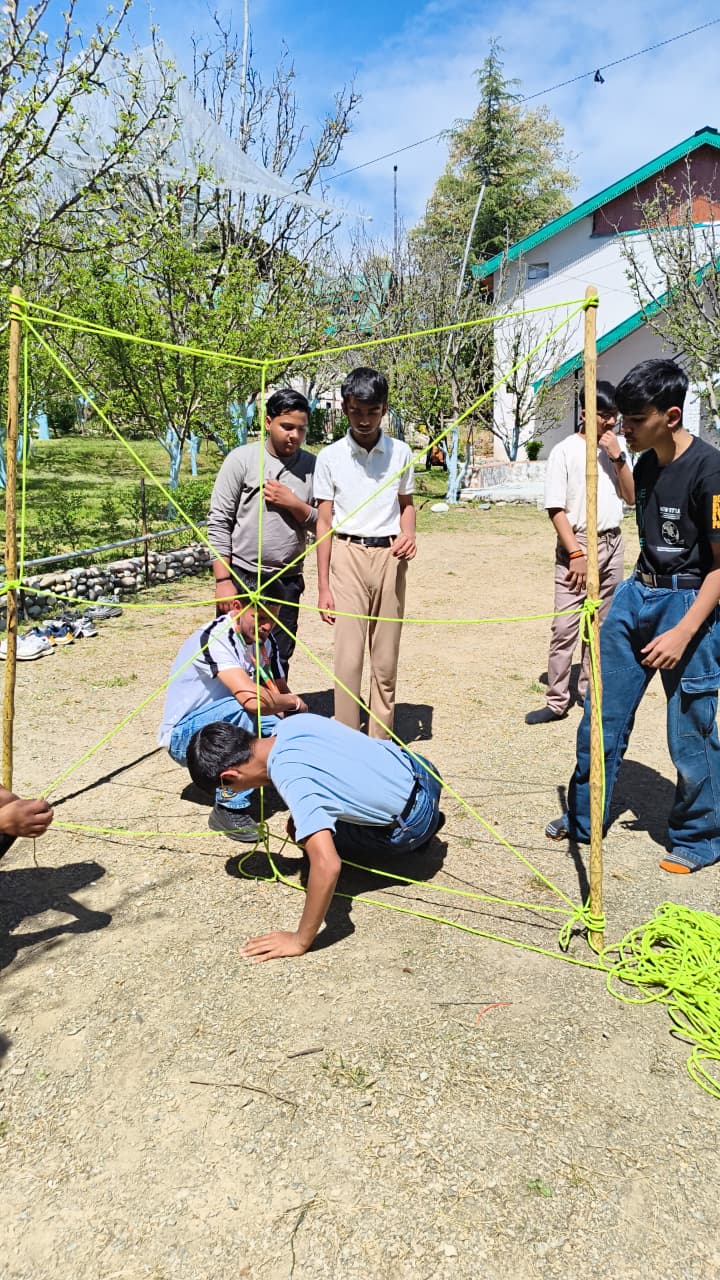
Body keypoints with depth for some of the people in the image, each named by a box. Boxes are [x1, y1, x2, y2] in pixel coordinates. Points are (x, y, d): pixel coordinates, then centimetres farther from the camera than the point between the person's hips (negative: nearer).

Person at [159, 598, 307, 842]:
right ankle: (230, 809, -22)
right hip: (184, 737, -7)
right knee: (242, 709, -35)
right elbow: (252, 698, -39)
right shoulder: (214, 637, -26)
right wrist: (294, 702, -20)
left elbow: (281, 692, 8)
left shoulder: (266, 640, -1)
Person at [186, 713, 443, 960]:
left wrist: (300, 941, -26)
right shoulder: (291, 723, -7)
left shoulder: (291, 779, -30)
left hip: (415, 824, -7)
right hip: (419, 768, 7)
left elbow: (327, 866, -38)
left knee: (306, 828, 5)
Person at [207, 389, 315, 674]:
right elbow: (219, 522, -6)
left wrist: (294, 504, -13)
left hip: (287, 581, 3)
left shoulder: (311, 466, 3)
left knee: (278, 663, 11)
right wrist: (223, 580, -11)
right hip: (241, 577, -3)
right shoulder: (242, 459, -5)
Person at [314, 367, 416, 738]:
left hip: (389, 557, 2)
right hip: (348, 556, -2)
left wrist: (408, 534, -5)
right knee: (348, 656, -6)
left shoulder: (400, 452, 6)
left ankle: (380, 742, 17)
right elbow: (324, 522, 1)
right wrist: (323, 586, -1)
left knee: (385, 657, 6)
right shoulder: (330, 456, 1)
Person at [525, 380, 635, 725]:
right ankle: (557, 701, 2)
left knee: (601, 625, 10)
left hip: (613, 544, 5)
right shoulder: (565, 451, -7)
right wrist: (576, 552, -15)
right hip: (578, 544, -5)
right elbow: (556, 508, -9)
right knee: (565, 627, -5)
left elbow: (632, 497, 7)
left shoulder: (616, 448, 9)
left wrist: (618, 458, -5)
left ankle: (590, 693, 20)